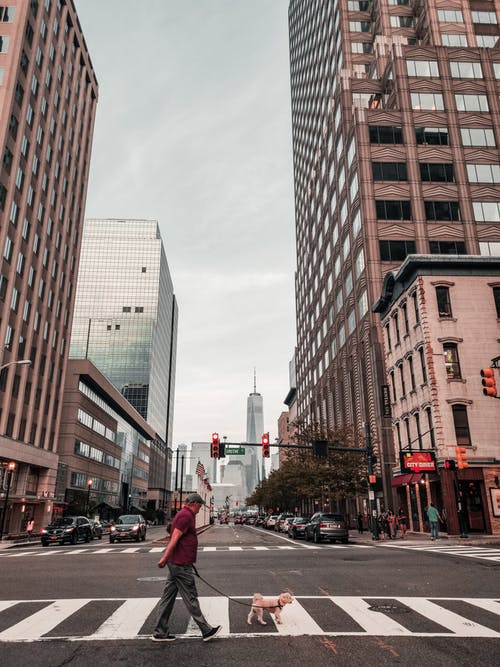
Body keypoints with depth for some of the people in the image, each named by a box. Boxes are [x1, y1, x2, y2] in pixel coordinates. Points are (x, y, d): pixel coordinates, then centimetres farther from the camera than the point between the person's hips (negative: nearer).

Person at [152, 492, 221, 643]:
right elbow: (175, 537, -23)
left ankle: (160, 633, 18)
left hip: (176, 563, 10)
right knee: (191, 598, -1)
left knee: (168, 597, 12)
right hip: (181, 564, -10)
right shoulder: (187, 515, -16)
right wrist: (165, 557, -27)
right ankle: (206, 631, 8)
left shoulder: (183, 514, 16)